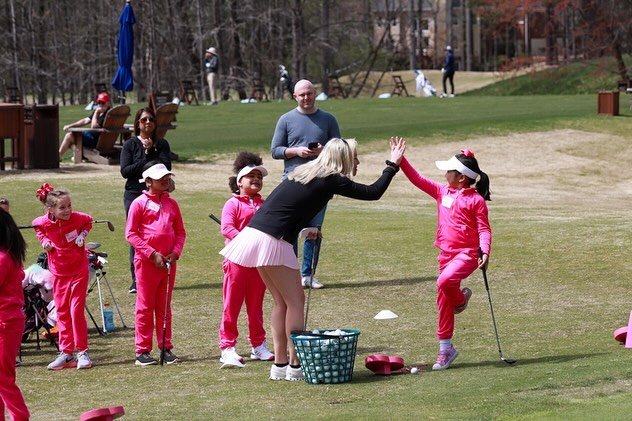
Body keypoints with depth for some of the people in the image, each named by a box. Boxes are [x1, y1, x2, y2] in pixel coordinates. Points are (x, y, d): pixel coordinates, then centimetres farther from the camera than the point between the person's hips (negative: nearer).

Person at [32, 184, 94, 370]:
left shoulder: (77, 218, -16)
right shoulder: (43, 222, -13)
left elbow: (88, 221, 8)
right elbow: (37, 226, 12)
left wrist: (83, 234, -8)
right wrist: (44, 239, -4)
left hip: (79, 270, -3)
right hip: (59, 273, 3)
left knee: (77, 311, -7)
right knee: (62, 312, 8)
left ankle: (82, 352, 3)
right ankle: (66, 353, 17)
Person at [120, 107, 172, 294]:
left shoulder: (161, 144, 8)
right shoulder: (130, 144, 4)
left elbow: (166, 166, -7)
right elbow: (125, 171, -6)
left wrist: (150, 151, -13)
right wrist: (146, 161, -13)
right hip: (134, 194, -1)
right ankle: (136, 280, 0)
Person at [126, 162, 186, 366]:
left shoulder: (171, 203, 10)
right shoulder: (139, 203, -4)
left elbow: (180, 232, 13)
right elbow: (131, 234, -8)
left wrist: (175, 252, -5)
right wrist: (152, 254, -14)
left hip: (168, 262, 4)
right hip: (146, 262, -4)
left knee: (164, 307, 11)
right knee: (145, 307, 0)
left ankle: (166, 348, 15)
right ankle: (142, 351, 3)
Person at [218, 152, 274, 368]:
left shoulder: (264, 204, 13)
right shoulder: (233, 204, -5)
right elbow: (226, 228, -18)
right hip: (237, 260, -5)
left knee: (256, 305, 14)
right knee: (232, 305, -2)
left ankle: (258, 345, 22)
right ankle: (227, 348, 1)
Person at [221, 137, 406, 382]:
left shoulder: (305, 173, 18)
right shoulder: (330, 180, -6)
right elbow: (373, 193, -3)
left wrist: (306, 228, 24)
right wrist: (392, 165, 5)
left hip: (254, 232, 9)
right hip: (273, 240, -9)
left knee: (281, 301, 15)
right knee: (295, 300, 1)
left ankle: (280, 364, 17)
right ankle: (295, 366, 4)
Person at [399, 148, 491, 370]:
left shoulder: (476, 200, -7)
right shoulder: (442, 192, 9)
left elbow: (484, 229, -8)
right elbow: (418, 179, 5)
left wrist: (485, 252, -20)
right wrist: (401, 160, -4)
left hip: (467, 253, -6)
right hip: (446, 253, 7)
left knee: (445, 281, -33)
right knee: (443, 302, 8)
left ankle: (460, 298, 2)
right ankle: (445, 348, 17)